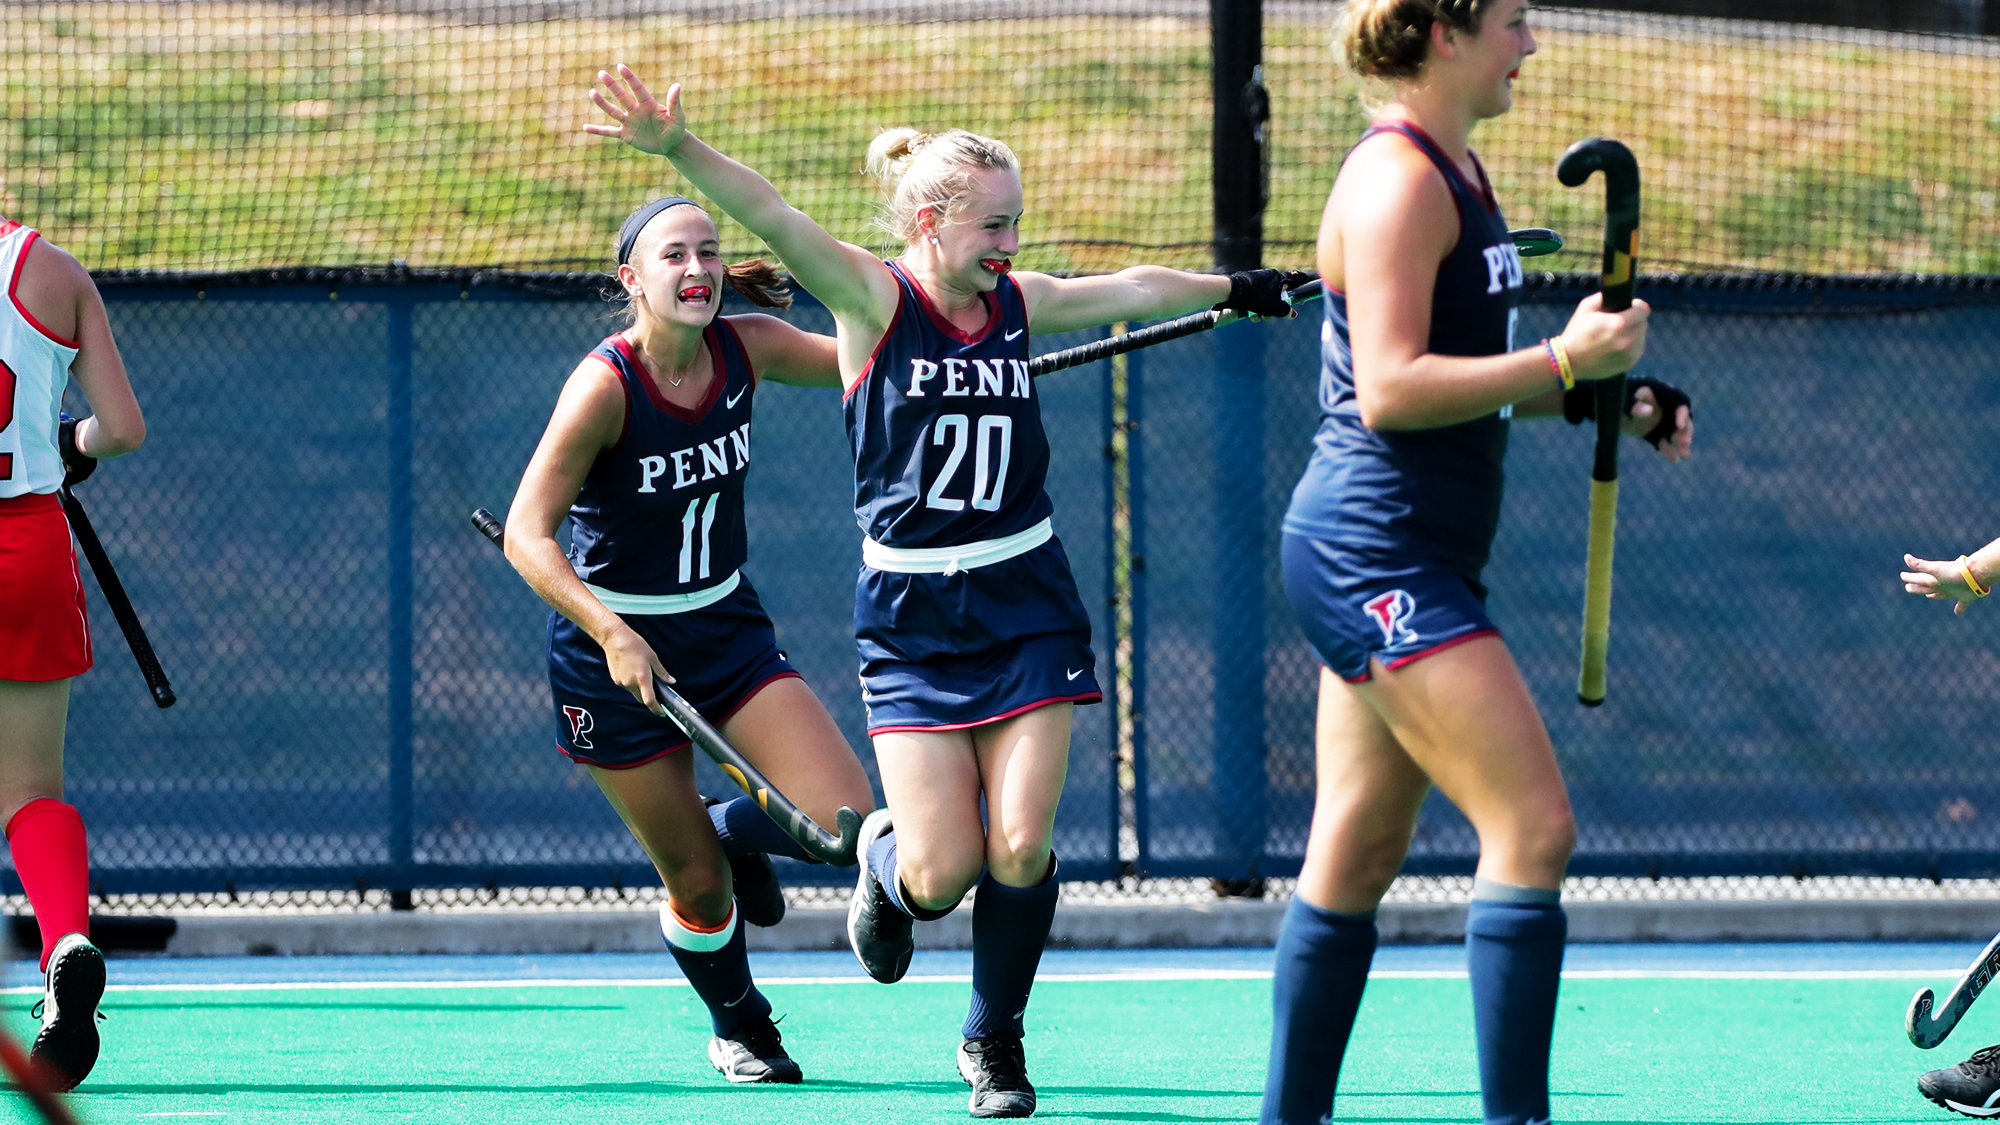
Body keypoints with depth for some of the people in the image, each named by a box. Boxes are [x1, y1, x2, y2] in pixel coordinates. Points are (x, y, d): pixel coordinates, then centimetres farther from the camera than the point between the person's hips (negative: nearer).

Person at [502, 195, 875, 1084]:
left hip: (726, 626, 4)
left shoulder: (746, 349, -8)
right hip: (615, 651, -4)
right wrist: (612, 633, -35)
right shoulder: (604, 387, -22)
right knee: (699, 886, 3)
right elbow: (526, 537, -24)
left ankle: (733, 832, 23)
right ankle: (738, 1028, 35)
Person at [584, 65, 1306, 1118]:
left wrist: (1234, 289, 41)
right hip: (910, 617, -3)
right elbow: (774, 218, -24)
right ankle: (884, 861, 30)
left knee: (1019, 847, -6)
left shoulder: (1019, 303, 5)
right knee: (941, 872, -8)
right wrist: (678, 148, -40)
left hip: (1024, 607, 3)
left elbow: (1134, 289, 25)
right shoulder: (874, 298, -8)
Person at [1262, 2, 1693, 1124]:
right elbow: (1389, 391, -22)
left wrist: (1600, 395, 13)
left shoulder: (1454, 171, 16)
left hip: (1399, 560, 10)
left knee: (1358, 853, 11)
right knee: (1534, 827, -13)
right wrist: (1561, 361, -22)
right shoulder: (1398, 179, -15)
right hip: (1377, 555, -10)